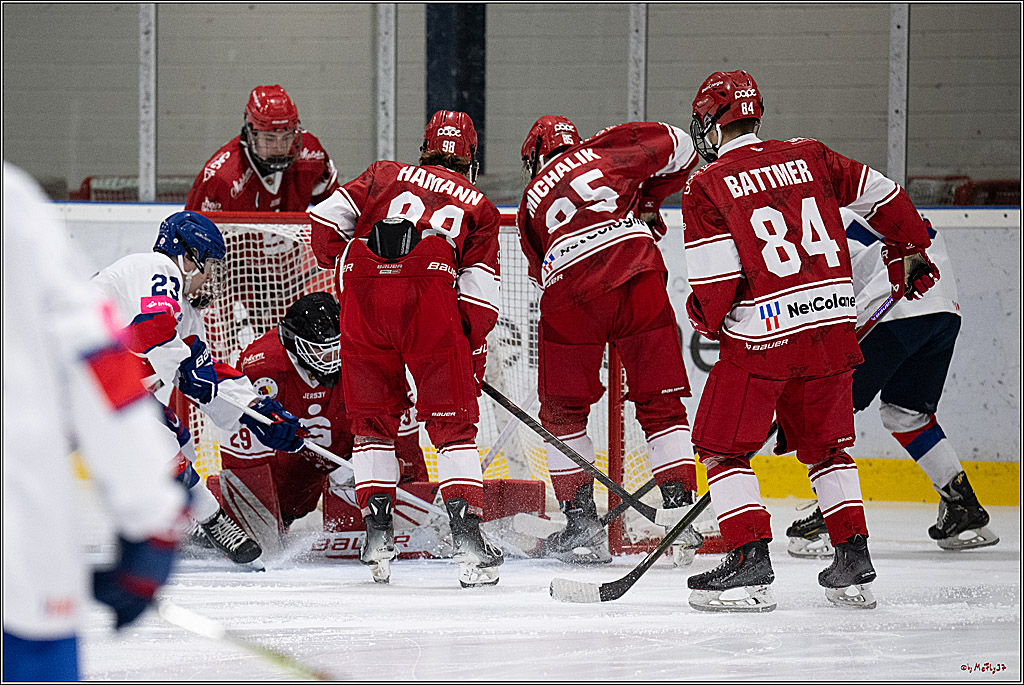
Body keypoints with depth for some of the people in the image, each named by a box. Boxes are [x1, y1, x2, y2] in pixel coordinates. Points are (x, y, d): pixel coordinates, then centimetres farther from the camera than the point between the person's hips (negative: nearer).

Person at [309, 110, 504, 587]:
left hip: (362, 292, 2)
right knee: (453, 420, 5)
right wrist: (474, 351, 23)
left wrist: (337, 263, 34)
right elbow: (480, 291, 16)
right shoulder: (478, 206, 26)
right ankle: (466, 534, -6)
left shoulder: (386, 175, 29)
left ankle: (377, 529, 11)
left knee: (373, 416, 17)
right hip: (430, 293, -2)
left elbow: (327, 219, 18)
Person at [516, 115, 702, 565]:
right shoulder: (604, 150, 23)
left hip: (570, 296, 0)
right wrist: (648, 203, 33)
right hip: (639, 281, 0)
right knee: (661, 403, 9)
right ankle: (680, 514, 5)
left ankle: (582, 523, 14)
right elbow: (677, 147, 21)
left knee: (562, 410, 16)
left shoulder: (531, 202, 28)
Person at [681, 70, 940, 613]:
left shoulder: (706, 186, -4)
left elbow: (713, 280, -9)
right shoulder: (808, 157, 10)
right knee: (825, 446, 20)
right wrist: (909, 253, 31)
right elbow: (883, 197, 14)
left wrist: (706, 323, 12)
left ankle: (750, 561, -6)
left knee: (723, 447, 6)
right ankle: (854, 561, 14)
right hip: (833, 322, 5)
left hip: (761, 334, -5)